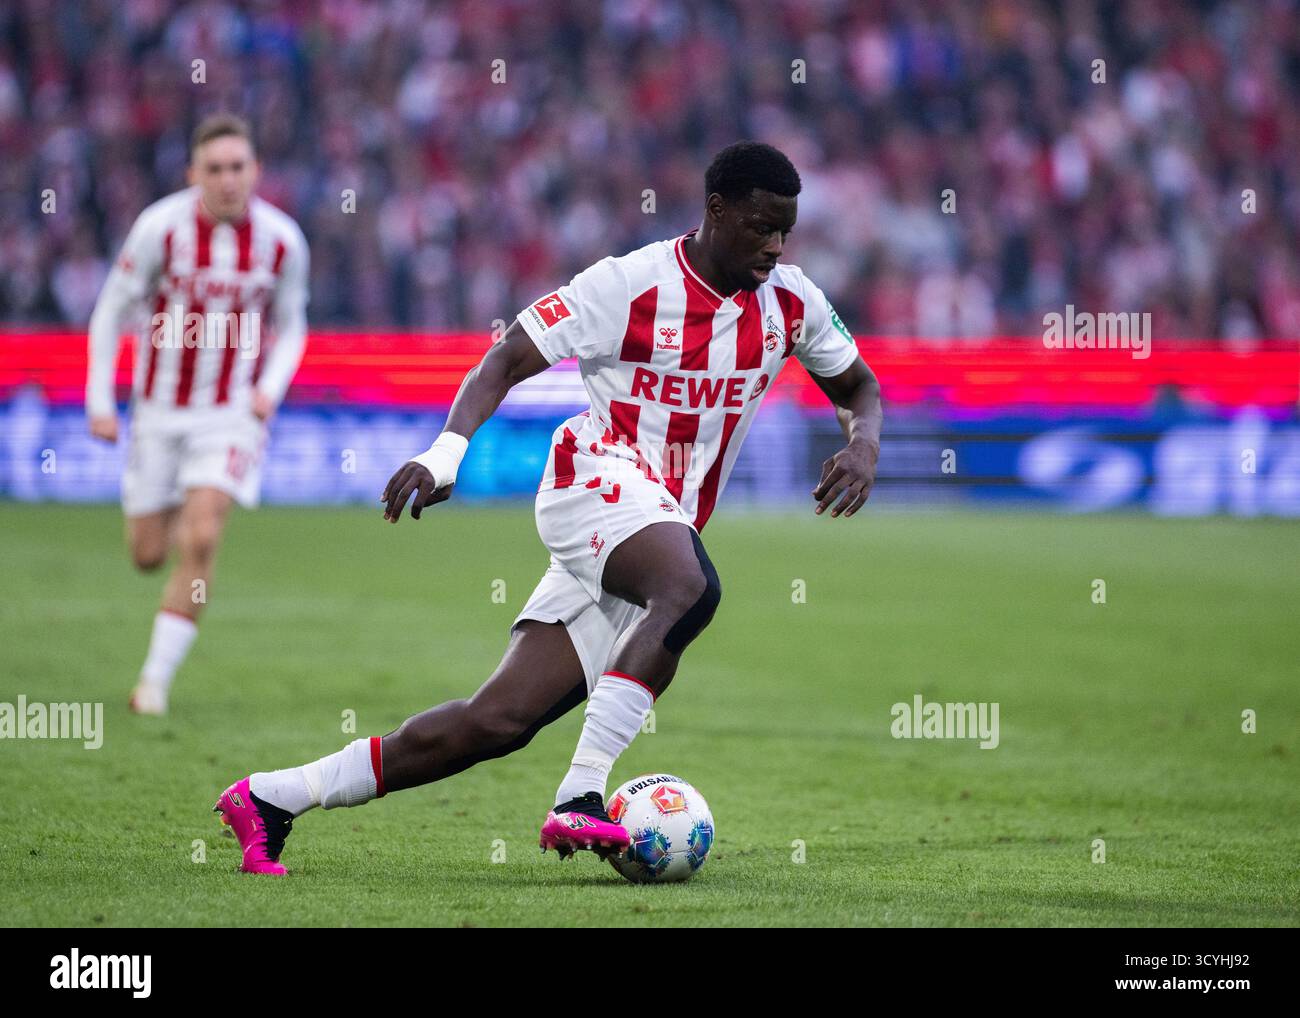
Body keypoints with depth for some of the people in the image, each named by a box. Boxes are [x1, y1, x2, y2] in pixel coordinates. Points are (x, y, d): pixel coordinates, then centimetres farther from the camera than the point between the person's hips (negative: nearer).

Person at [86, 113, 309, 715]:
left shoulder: (281, 241, -9)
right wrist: (99, 401, -6)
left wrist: (271, 388, -10)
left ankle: (156, 680, -9)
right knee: (149, 556, 8)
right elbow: (111, 312, -3)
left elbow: (291, 327, 8)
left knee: (199, 542, -18)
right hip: (161, 410, 0)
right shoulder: (161, 227, -14)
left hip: (234, 412, 0)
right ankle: (172, 515, 48)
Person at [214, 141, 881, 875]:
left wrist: (864, 444, -3)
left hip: (668, 524, 6)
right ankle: (579, 800, -41)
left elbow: (858, 386, 21)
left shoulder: (790, 300, 7)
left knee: (498, 723, -4)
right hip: (599, 478, -5)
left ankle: (273, 798, 3)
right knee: (690, 587, -39)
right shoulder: (632, 283, -9)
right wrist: (448, 452, -22)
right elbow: (509, 360, -7)